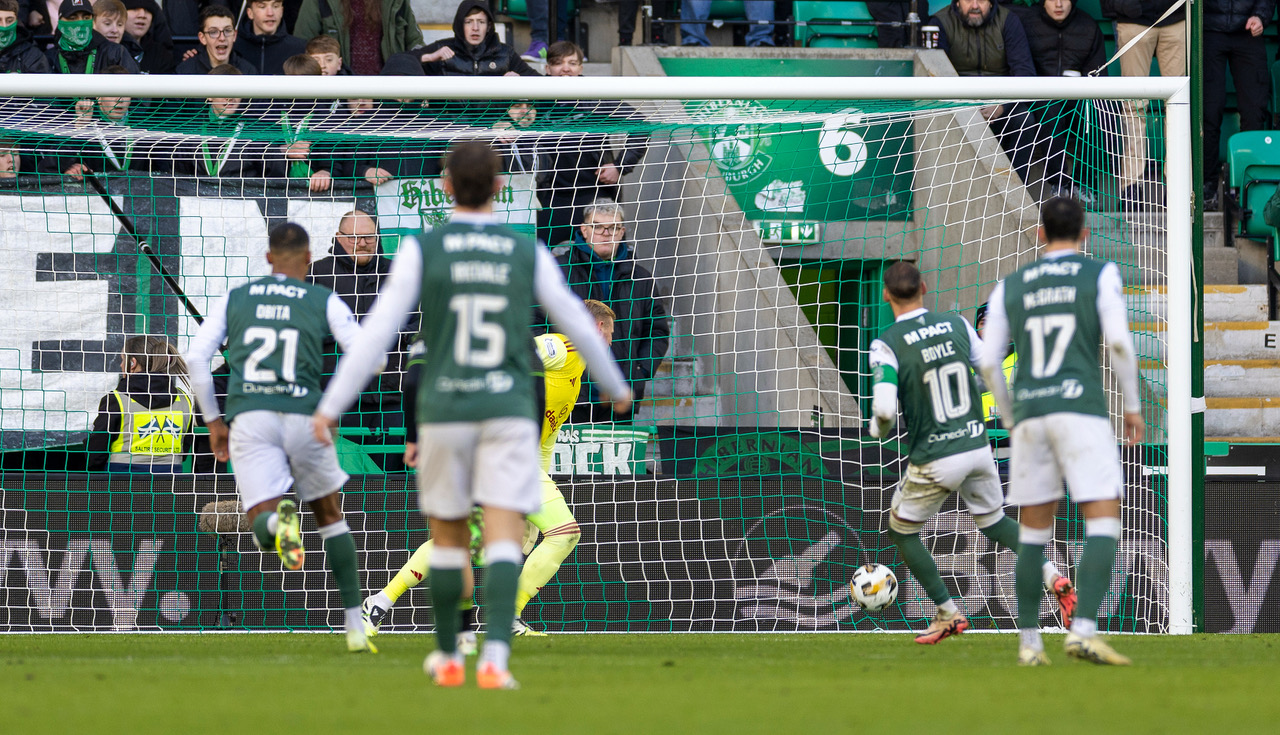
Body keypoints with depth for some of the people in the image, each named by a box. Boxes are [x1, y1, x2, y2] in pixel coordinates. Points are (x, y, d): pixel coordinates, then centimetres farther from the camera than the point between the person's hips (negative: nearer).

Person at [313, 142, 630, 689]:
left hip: (444, 412, 0)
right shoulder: (528, 254, 4)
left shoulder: (421, 250, -2)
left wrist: (331, 407, -3)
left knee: (447, 535, 18)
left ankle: (448, 657, 29)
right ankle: (495, 658, -26)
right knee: (504, 539, -7)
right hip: (509, 411, 0)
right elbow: (578, 326, 14)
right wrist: (616, 387, 32)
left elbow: (377, 333, -6)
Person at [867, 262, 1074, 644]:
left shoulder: (887, 344, -13)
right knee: (993, 522, 25)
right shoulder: (957, 324, 0)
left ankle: (948, 613, 17)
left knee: (902, 531, 19)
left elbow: (885, 408, -22)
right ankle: (1052, 575, 4)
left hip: (934, 460, -4)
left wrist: (877, 427, 0)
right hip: (978, 447, 4)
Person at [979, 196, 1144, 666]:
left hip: (1030, 415, 4)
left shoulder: (1010, 287, 15)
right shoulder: (1101, 275, 5)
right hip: (1082, 410, -4)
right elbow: (1118, 341, -7)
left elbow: (989, 363, 11)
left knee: (1033, 533, 13)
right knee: (1104, 524, -7)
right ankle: (1084, 630, -25)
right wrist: (1133, 406, 3)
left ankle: (1029, 643, 11)